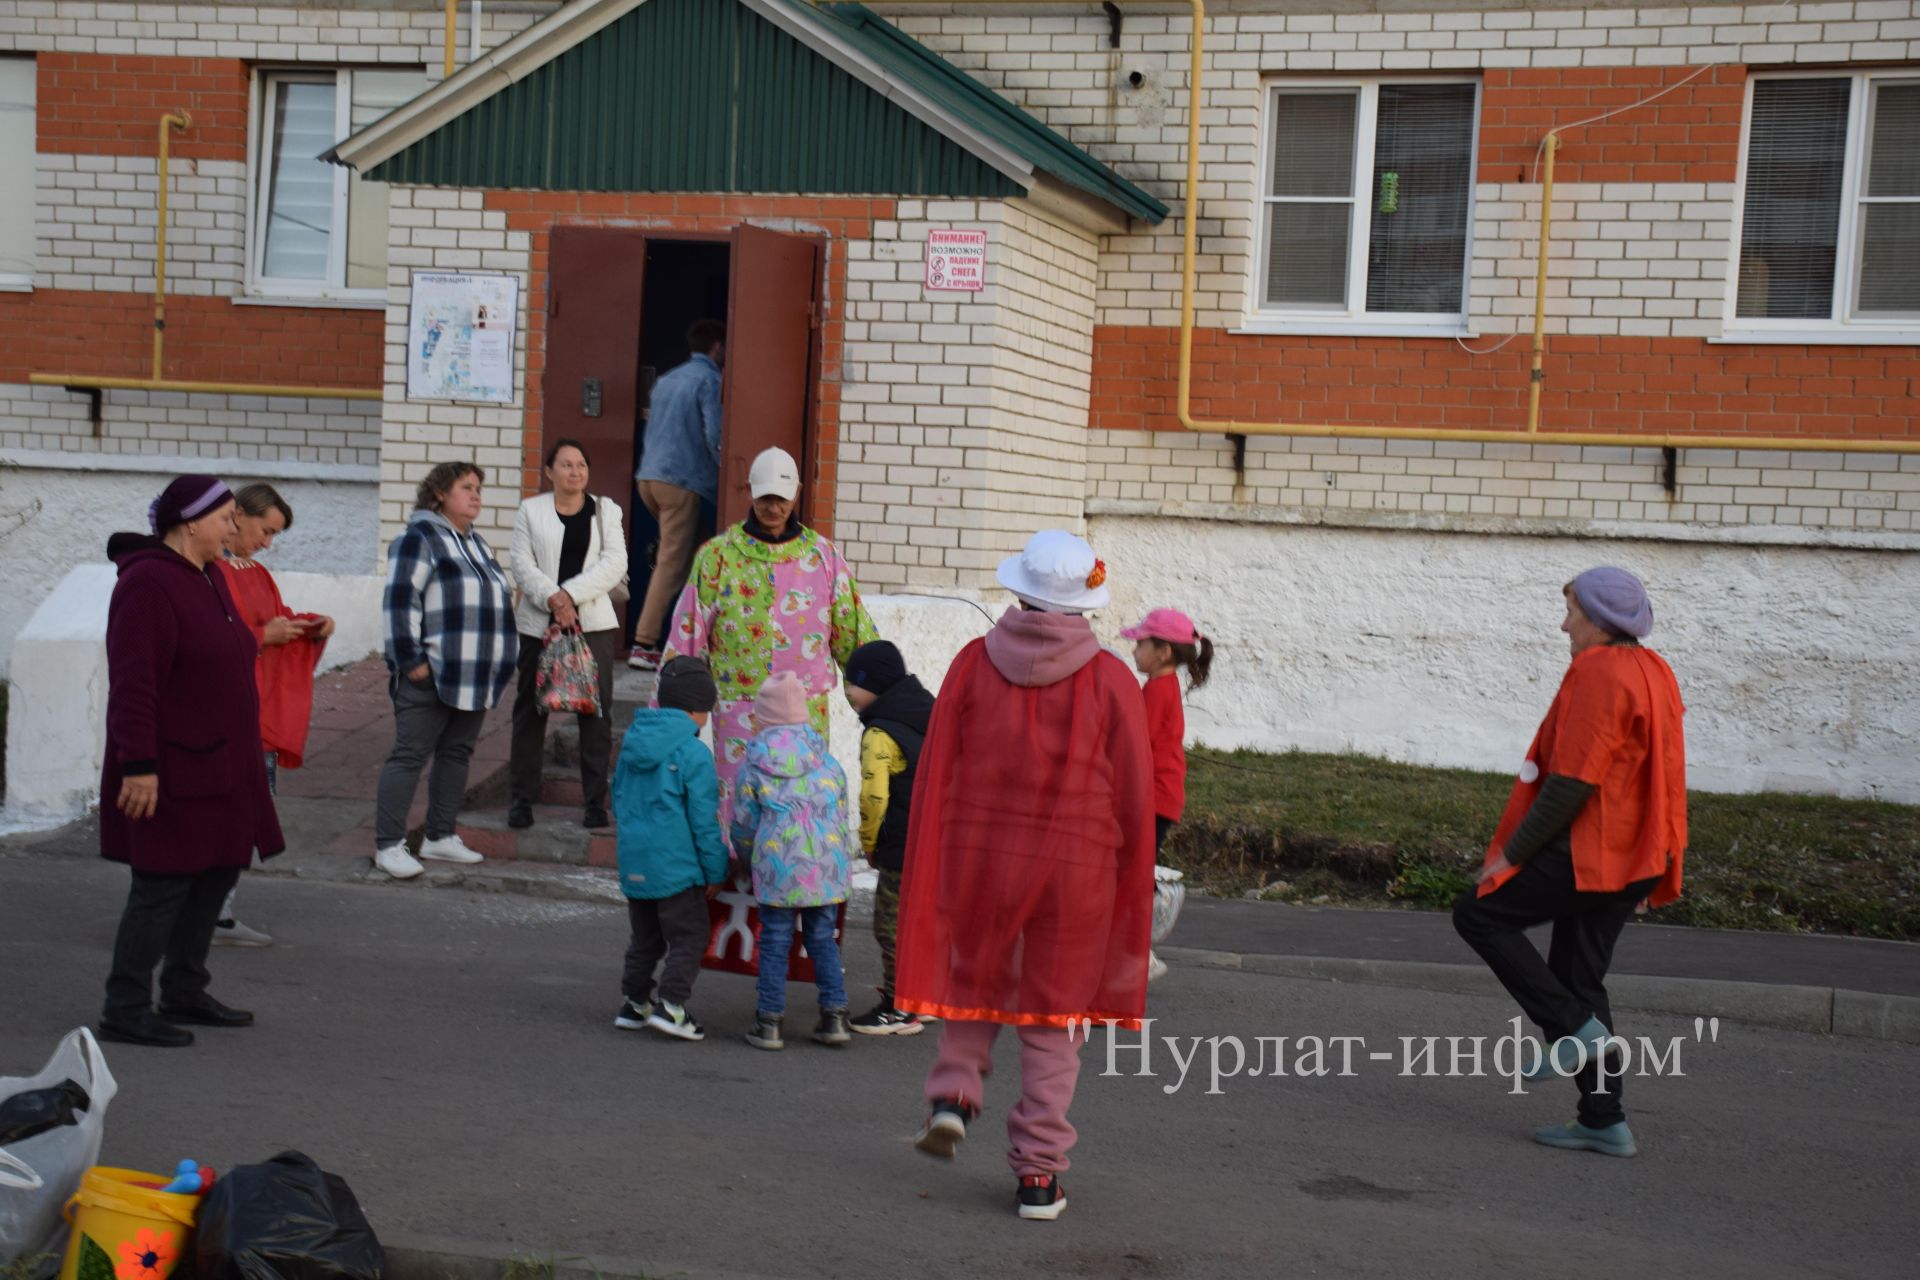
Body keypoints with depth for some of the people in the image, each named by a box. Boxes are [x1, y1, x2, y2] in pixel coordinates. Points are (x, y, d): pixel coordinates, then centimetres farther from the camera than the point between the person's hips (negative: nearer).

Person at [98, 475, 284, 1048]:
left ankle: (185, 991, 27)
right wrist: (139, 765, -25)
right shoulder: (148, 583, -17)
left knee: (218, 873, 14)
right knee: (163, 885, -6)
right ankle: (124, 1009, 3)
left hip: (220, 765, 10)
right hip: (171, 770, -10)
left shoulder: (208, 577, 13)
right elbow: (133, 684, -22)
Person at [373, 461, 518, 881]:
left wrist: (501, 660, 22)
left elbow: (494, 598, 29)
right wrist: (411, 660, -18)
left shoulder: (476, 543, 20)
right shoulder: (419, 539, -7)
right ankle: (388, 845, -5)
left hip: (473, 677, 9)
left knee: (457, 754, 11)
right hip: (430, 675, -9)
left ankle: (440, 837, 20)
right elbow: (400, 602, -14)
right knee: (410, 756, -7)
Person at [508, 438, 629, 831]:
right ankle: (522, 797, 12)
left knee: (597, 711, -2)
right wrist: (552, 598, -17)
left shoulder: (606, 511, 9)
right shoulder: (531, 510, 8)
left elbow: (614, 564, -3)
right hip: (538, 622, 0)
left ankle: (596, 800, 4)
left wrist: (570, 593, -15)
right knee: (530, 708, 4)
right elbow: (520, 562, -2)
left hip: (593, 622, 0)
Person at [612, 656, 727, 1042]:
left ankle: (634, 1002, 23)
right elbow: (704, 820, -12)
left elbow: (618, 799, 17)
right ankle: (671, 1005, -5)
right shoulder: (693, 754, -15)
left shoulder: (631, 741, 7)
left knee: (645, 938, 19)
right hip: (675, 866, -7)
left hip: (633, 863, 7)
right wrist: (716, 870, -4)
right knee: (689, 938, 3)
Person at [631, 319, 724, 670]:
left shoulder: (666, 379, 19)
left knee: (670, 556, 19)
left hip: (648, 476, 8)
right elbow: (715, 436, -13)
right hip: (682, 480, -8)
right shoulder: (709, 380, -5)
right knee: (673, 563, -6)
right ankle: (645, 645, -9)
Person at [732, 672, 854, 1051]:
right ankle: (834, 1015, 9)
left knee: (774, 941, 5)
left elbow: (743, 826, 7)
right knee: (823, 938, 13)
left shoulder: (753, 766, 1)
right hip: (826, 866, 2)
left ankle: (769, 1021, 8)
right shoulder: (828, 763, 8)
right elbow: (841, 817, 13)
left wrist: (749, 862, 25)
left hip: (777, 867, -2)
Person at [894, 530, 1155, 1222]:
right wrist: (1133, 891, 8)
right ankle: (1038, 1173, 11)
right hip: (1075, 873, -1)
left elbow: (935, 776, -1)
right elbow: (1135, 801, -4)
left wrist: (924, 875, 8)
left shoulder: (973, 664, -3)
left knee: (975, 983, 26)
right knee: (1054, 1020, 9)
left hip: (978, 860, 1)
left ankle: (954, 1092, 7)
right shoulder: (1111, 681, -6)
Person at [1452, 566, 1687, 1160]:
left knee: (1479, 914, 0)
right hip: (1630, 858, 10)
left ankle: (1576, 1028, -4)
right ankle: (1604, 1121, 15)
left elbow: (1571, 784, -21)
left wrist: (1510, 854, -14)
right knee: (1577, 979, 14)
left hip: (1589, 855, -10)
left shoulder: (1599, 674, -16)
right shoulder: (1653, 673, 15)